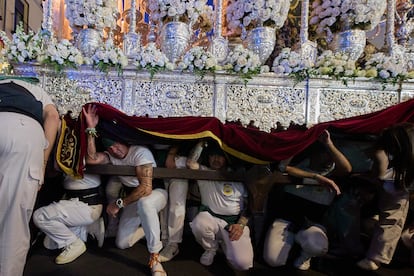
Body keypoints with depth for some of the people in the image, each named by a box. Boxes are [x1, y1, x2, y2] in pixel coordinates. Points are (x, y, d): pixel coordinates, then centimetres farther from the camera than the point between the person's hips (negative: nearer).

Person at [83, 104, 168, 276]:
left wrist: (119, 204, -23)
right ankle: (151, 226, 26)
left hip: (156, 193, -6)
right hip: (133, 199, 7)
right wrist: (91, 129, -26)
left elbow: (146, 188, -31)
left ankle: (155, 259, -30)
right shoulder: (111, 156, -2)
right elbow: (91, 159, -24)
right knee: (122, 243, 0)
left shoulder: (140, 152, -23)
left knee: (143, 203, -43)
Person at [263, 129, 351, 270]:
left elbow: (347, 169, -17)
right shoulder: (300, 162, 5)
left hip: (312, 223, 0)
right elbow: (284, 167, -16)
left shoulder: (331, 171, 5)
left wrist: (328, 143, -17)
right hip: (285, 219, 0)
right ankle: (291, 240, 15)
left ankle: (305, 254, 5)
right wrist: (317, 177, -19)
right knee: (273, 260, -20)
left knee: (317, 246, -35)